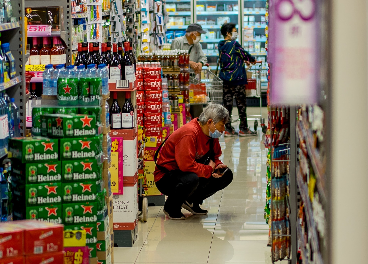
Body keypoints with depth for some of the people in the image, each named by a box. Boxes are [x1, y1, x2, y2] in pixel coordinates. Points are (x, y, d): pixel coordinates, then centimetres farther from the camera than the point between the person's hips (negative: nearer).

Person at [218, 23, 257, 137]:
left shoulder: (221, 46, 9)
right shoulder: (234, 44, -14)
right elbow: (244, 54, -3)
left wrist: (243, 61, 27)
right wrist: (252, 59, 17)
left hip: (225, 79, 7)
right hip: (237, 78, -7)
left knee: (227, 103, 7)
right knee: (241, 103, 2)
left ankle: (228, 129, 7)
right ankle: (243, 129, 6)